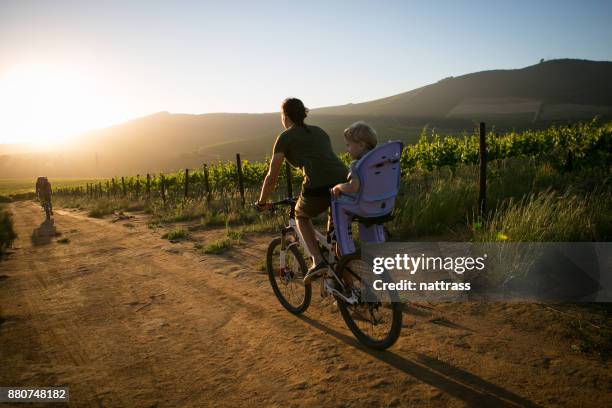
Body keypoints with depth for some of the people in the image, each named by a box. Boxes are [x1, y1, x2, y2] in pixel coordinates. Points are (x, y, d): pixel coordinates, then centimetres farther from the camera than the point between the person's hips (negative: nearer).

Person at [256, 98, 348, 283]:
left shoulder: (285, 137, 12)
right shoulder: (319, 131, 28)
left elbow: (272, 177, 13)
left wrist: (262, 202, 28)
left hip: (318, 188, -5)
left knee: (301, 216, 27)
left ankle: (317, 261, 11)